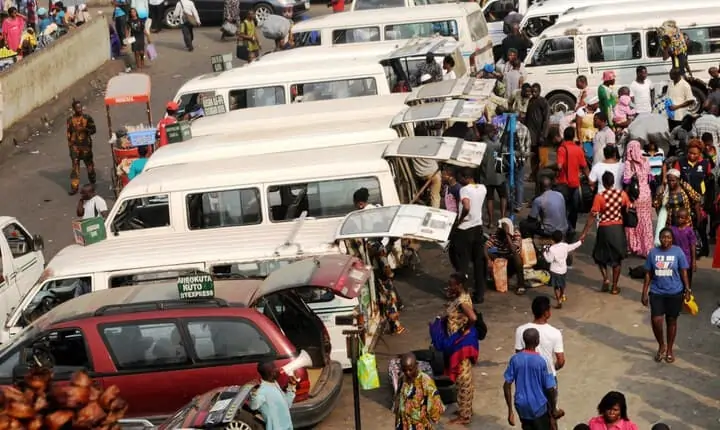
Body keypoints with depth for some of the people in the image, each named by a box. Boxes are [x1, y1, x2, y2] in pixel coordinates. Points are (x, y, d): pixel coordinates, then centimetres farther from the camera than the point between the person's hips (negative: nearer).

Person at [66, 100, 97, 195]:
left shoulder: (87, 118, -2)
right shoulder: (70, 119, 3)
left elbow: (93, 129, 0)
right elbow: (68, 132, 9)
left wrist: (85, 129, -19)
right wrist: (70, 144, 4)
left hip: (86, 145, 0)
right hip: (75, 145, 0)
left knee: (89, 164, 12)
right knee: (75, 166, -4)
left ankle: (92, 183, 33)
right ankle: (74, 187, -3)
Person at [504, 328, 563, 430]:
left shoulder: (515, 359, -6)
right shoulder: (541, 361, -18)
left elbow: (507, 385, -5)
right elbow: (550, 389, -13)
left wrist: (510, 411, 2)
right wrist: (554, 410, 2)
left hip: (522, 406, 4)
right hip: (539, 407, -4)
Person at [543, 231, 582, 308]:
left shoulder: (552, 249, -22)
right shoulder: (565, 246, -7)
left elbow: (549, 260, -18)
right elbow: (573, 246, 11)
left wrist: (544, 253, -5)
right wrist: (580, 242, 28)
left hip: (555, 270, -6)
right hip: (563, 269, 6)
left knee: (556, 287, -1)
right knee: (562, 284, 28)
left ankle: (559, 302, -10)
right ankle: (562, 296, 51)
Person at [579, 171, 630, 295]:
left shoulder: (599, 196, -14)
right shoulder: (622, 194, -5)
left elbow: (592, 216, -13)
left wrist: (584, 233, -8)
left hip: (604, 229, -3)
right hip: (618, 229, 3)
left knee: (599, 256, 19)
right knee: (616, 258, 15)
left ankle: (605, 279, 2)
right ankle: (614, 286, 18)